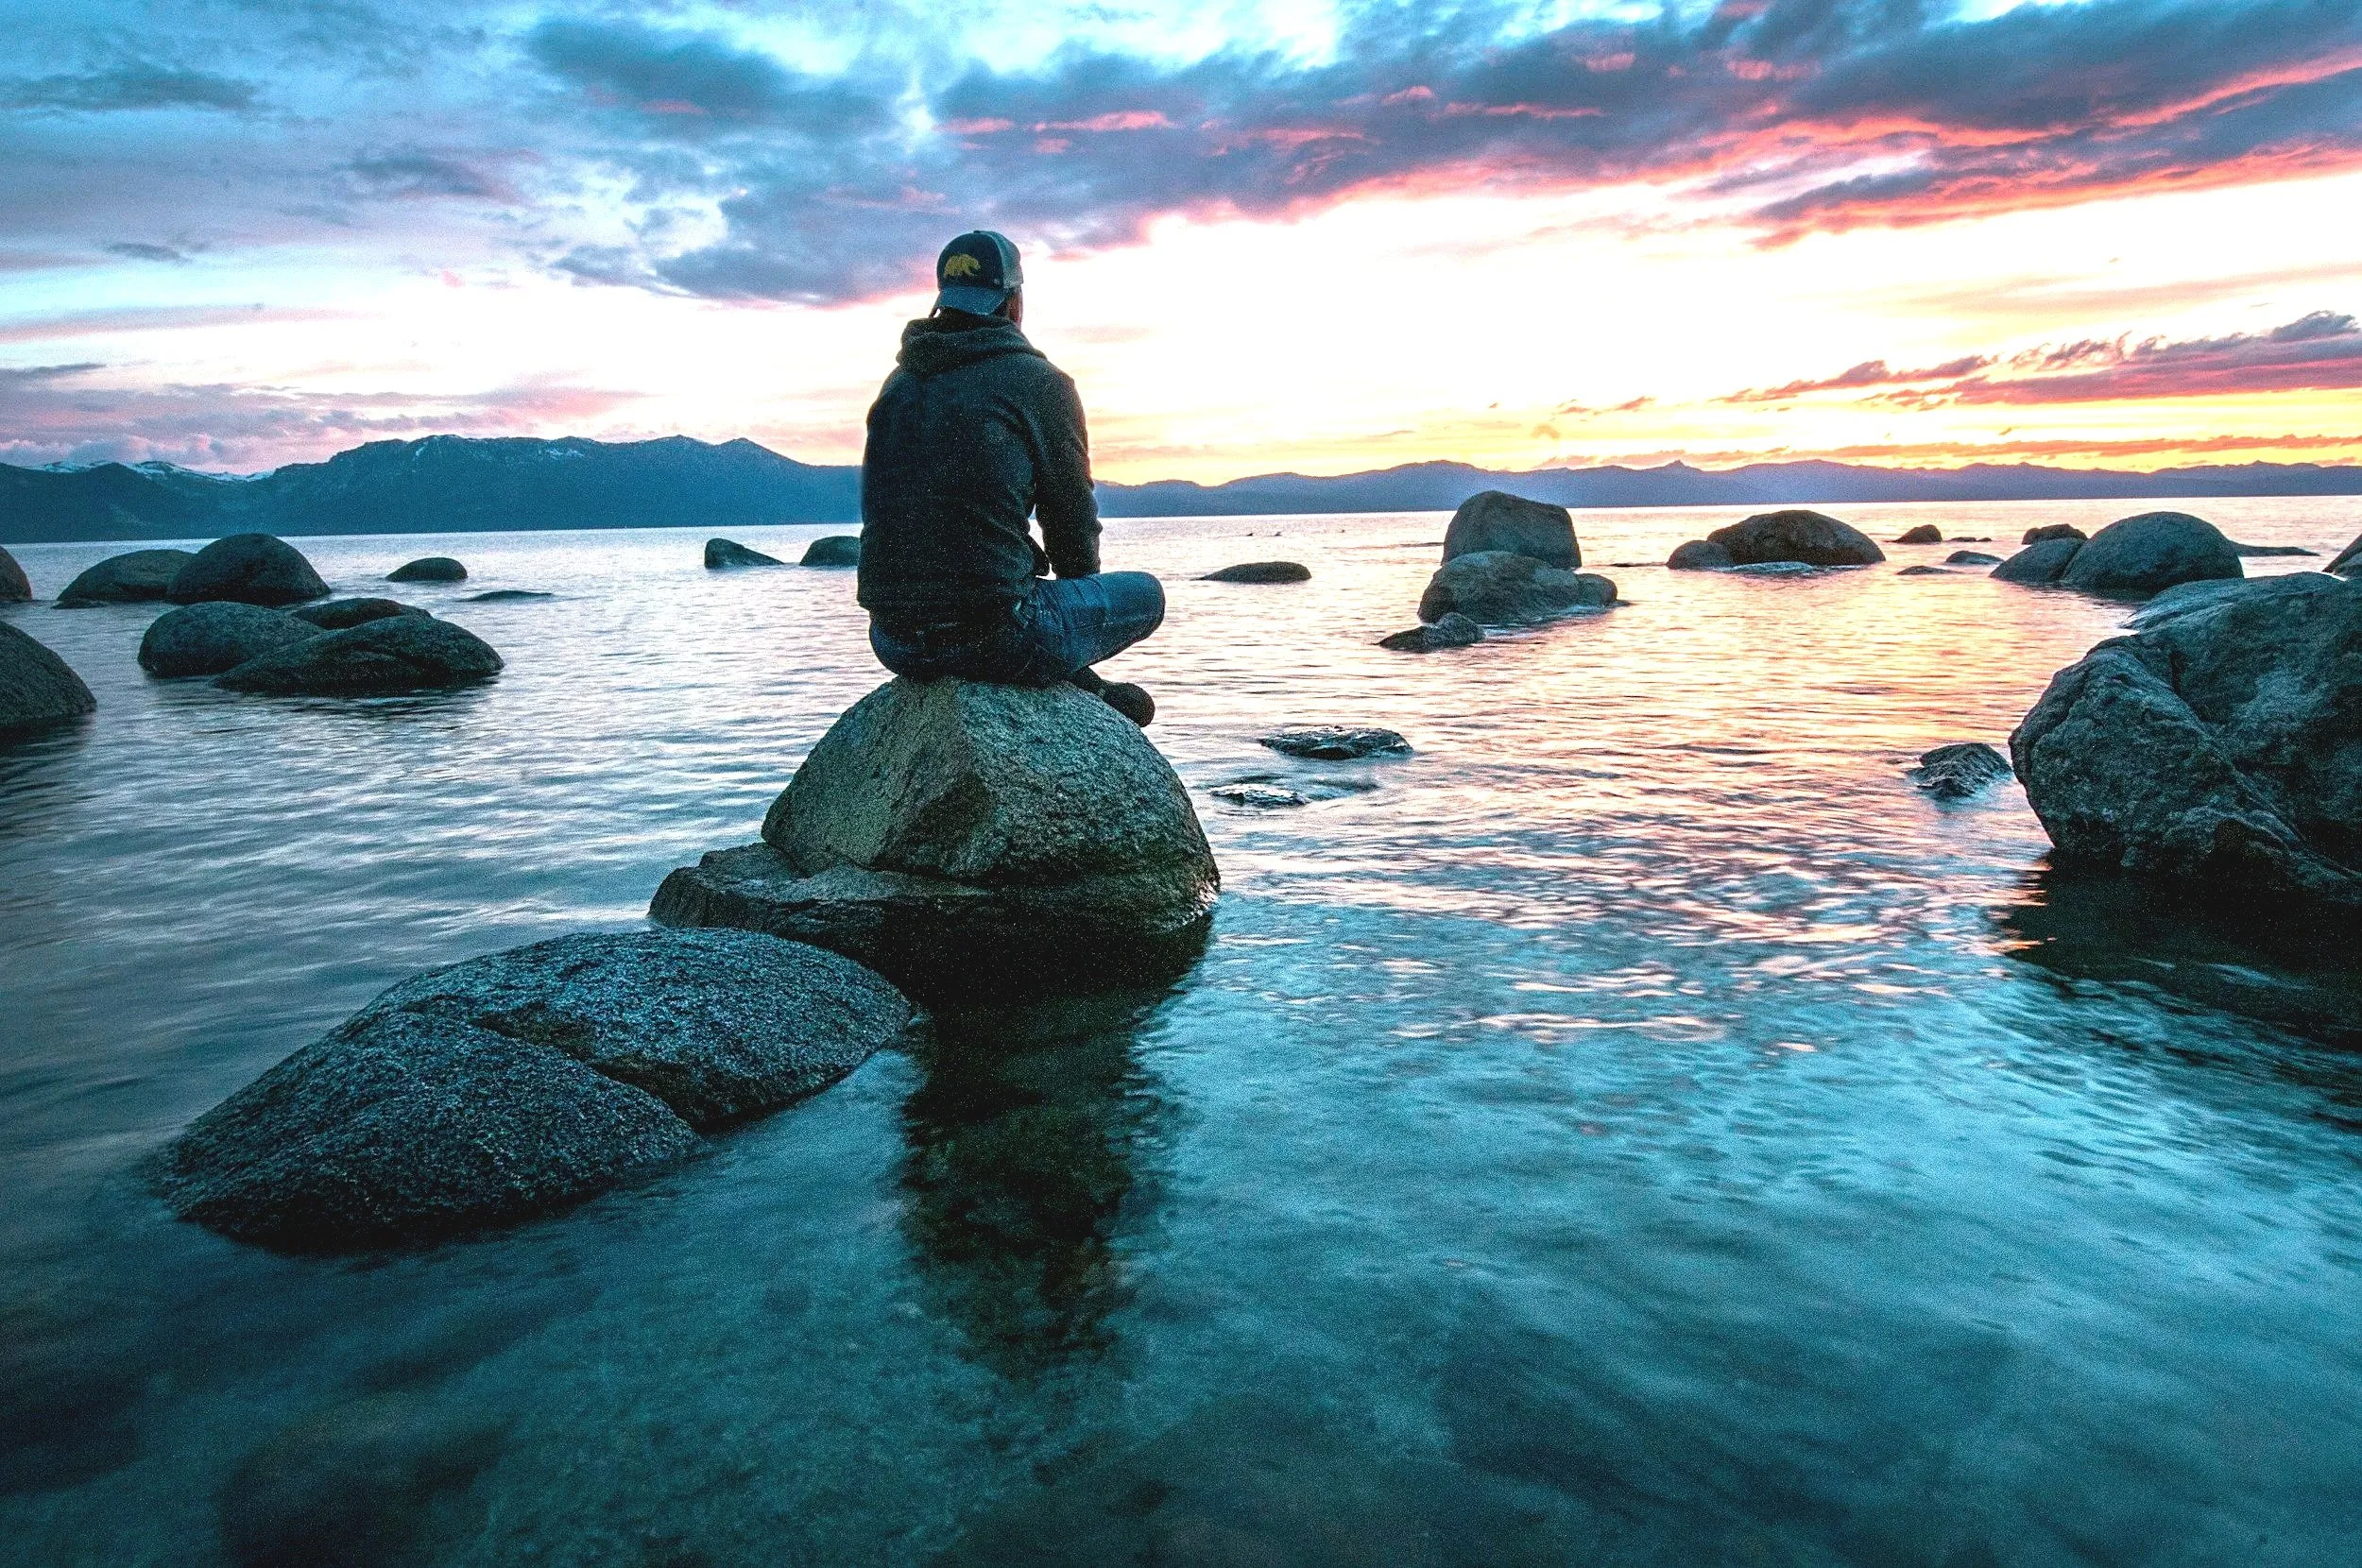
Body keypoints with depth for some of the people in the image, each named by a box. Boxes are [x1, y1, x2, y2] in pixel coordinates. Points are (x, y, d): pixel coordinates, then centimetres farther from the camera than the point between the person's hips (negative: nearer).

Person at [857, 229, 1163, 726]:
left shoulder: (898, 382, 14)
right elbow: (1073, 519, 2)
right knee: (1144, 593, 17)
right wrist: (1076, 592, 25)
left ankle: (1079, 687, 31)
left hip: (892, 641, 7)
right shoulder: (1040, 382, -3)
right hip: (994, 636, -6)